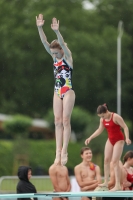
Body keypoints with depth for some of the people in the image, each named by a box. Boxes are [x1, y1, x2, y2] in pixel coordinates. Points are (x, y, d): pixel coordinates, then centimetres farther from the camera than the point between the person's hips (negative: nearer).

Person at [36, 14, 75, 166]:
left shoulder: (68, 56, -8)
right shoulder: (54, 57, 6)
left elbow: (62, 44, -25)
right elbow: (44, 42, -4)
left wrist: (56, 31, -40)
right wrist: (40, 28, -17)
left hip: (68, 92, -6)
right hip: (57, 93, 6)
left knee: (65, 121, -6)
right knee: (58, 121, 3)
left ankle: (64, 151, -6)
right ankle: (58, 152, 2)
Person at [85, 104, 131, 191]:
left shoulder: (116, 117, -19)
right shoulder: (102, 120, 2)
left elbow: (125, 127, -20)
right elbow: (99, 130, 16)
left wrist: (127, 138, -34)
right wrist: (90, 138, 11)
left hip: (119, 140, -7)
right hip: (110, 140, 7)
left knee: (115, 161, -13)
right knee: (106, 160, 4)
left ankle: (118, 185, -14)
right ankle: (106, 182, 12)